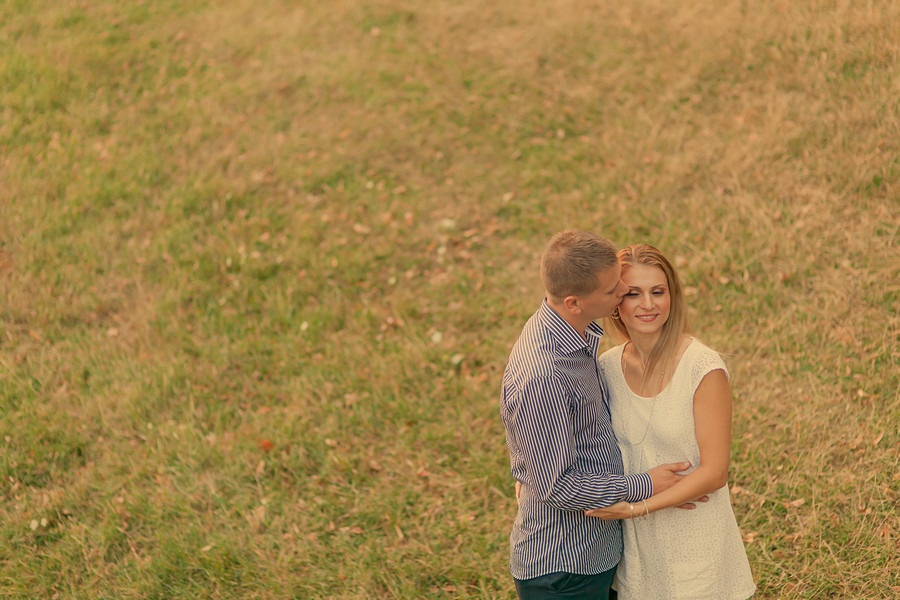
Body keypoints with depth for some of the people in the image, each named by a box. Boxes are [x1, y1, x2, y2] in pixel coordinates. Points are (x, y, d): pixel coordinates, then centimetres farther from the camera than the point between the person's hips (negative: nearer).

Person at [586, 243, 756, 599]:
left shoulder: (704, 369, -18)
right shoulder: (607, 367, -4)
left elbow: (713, 472, -17)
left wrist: (637, 508, -22)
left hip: (693, 540, -4)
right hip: (634, 540, 4)